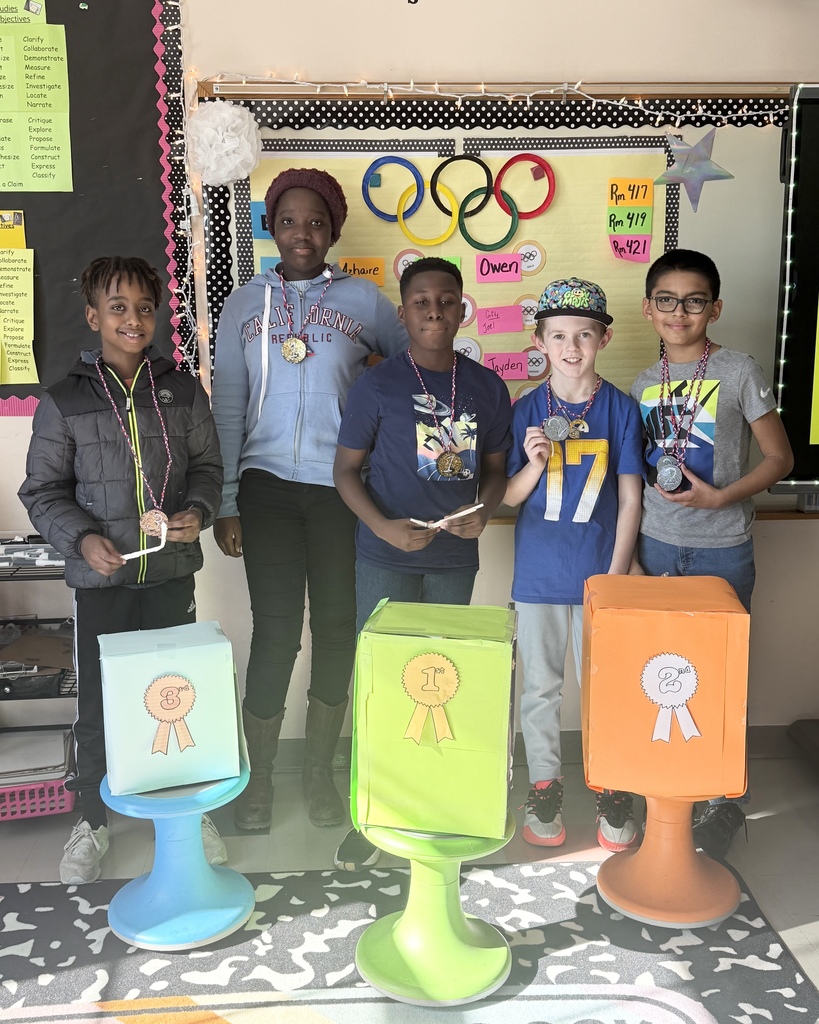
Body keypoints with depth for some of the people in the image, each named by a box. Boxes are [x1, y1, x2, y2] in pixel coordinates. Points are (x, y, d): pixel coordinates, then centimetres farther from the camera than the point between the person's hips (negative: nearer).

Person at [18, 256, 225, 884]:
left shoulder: (183, 390, 4)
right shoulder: (65, 402, -1)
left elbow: (207, 465, 8)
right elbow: (43, 489, 1)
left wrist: (198, 512, -12)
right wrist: (83, 538, -15)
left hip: (172, 572, 1)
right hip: (100, 578, -1)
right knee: (97, 705, 7)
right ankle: (94, 822, 28)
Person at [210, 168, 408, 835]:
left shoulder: (363, 300, 6)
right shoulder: (245, 305, 9)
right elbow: (227, 409, 7)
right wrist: (225, 503, 2)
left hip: (341, 486, 0)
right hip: (267, 486, 0)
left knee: (336, 626, 6)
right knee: (275, 631, -2)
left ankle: (320, 771, 24)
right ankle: (258, 777, 17)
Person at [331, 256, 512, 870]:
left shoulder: (487, 387, 4)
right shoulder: (378, 386, -5)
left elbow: (496, 467, 11)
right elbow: (346, 468, -2)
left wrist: (483, 510, -10)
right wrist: (383, 525, -18)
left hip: (456, 558, 3)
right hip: (386, 558, -3)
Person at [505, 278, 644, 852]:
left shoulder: (621, 410, -3)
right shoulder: (525, 411, -1)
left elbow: (630, 501, -2)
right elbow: (509, 499, 2)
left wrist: (616, 576, -7)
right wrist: (533, 465, -18)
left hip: (600, 572, -1)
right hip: (539, 574, 1)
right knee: (541, 686, 12)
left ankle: (613, 789, 28)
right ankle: (544, 785, 29)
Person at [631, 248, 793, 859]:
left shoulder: (739, 373, -5)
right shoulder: (644, 385, 9)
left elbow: (780, 459, -3)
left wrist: (720, 497, -16)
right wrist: (632, 543, 9)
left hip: (722, 549, -4)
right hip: (655, 545, 4)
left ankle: (727, 800, 18)